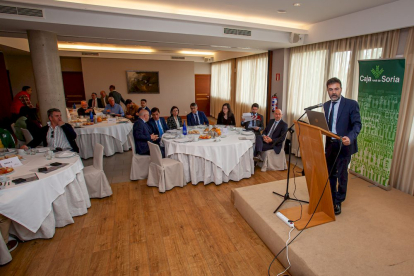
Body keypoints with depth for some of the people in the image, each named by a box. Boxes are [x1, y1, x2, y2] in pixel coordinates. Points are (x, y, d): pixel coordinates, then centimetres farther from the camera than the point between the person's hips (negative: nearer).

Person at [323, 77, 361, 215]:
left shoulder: (351, 104, -8)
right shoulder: (326, 105, 8)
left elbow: (357, 124, -13)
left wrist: (350, 137, -30)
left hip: (344, 145, -5)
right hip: (329, 144, 5)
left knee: (341, 175, 6)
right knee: (330, 173, 16)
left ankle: (338, 202, 24)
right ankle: (331, 199, 34)